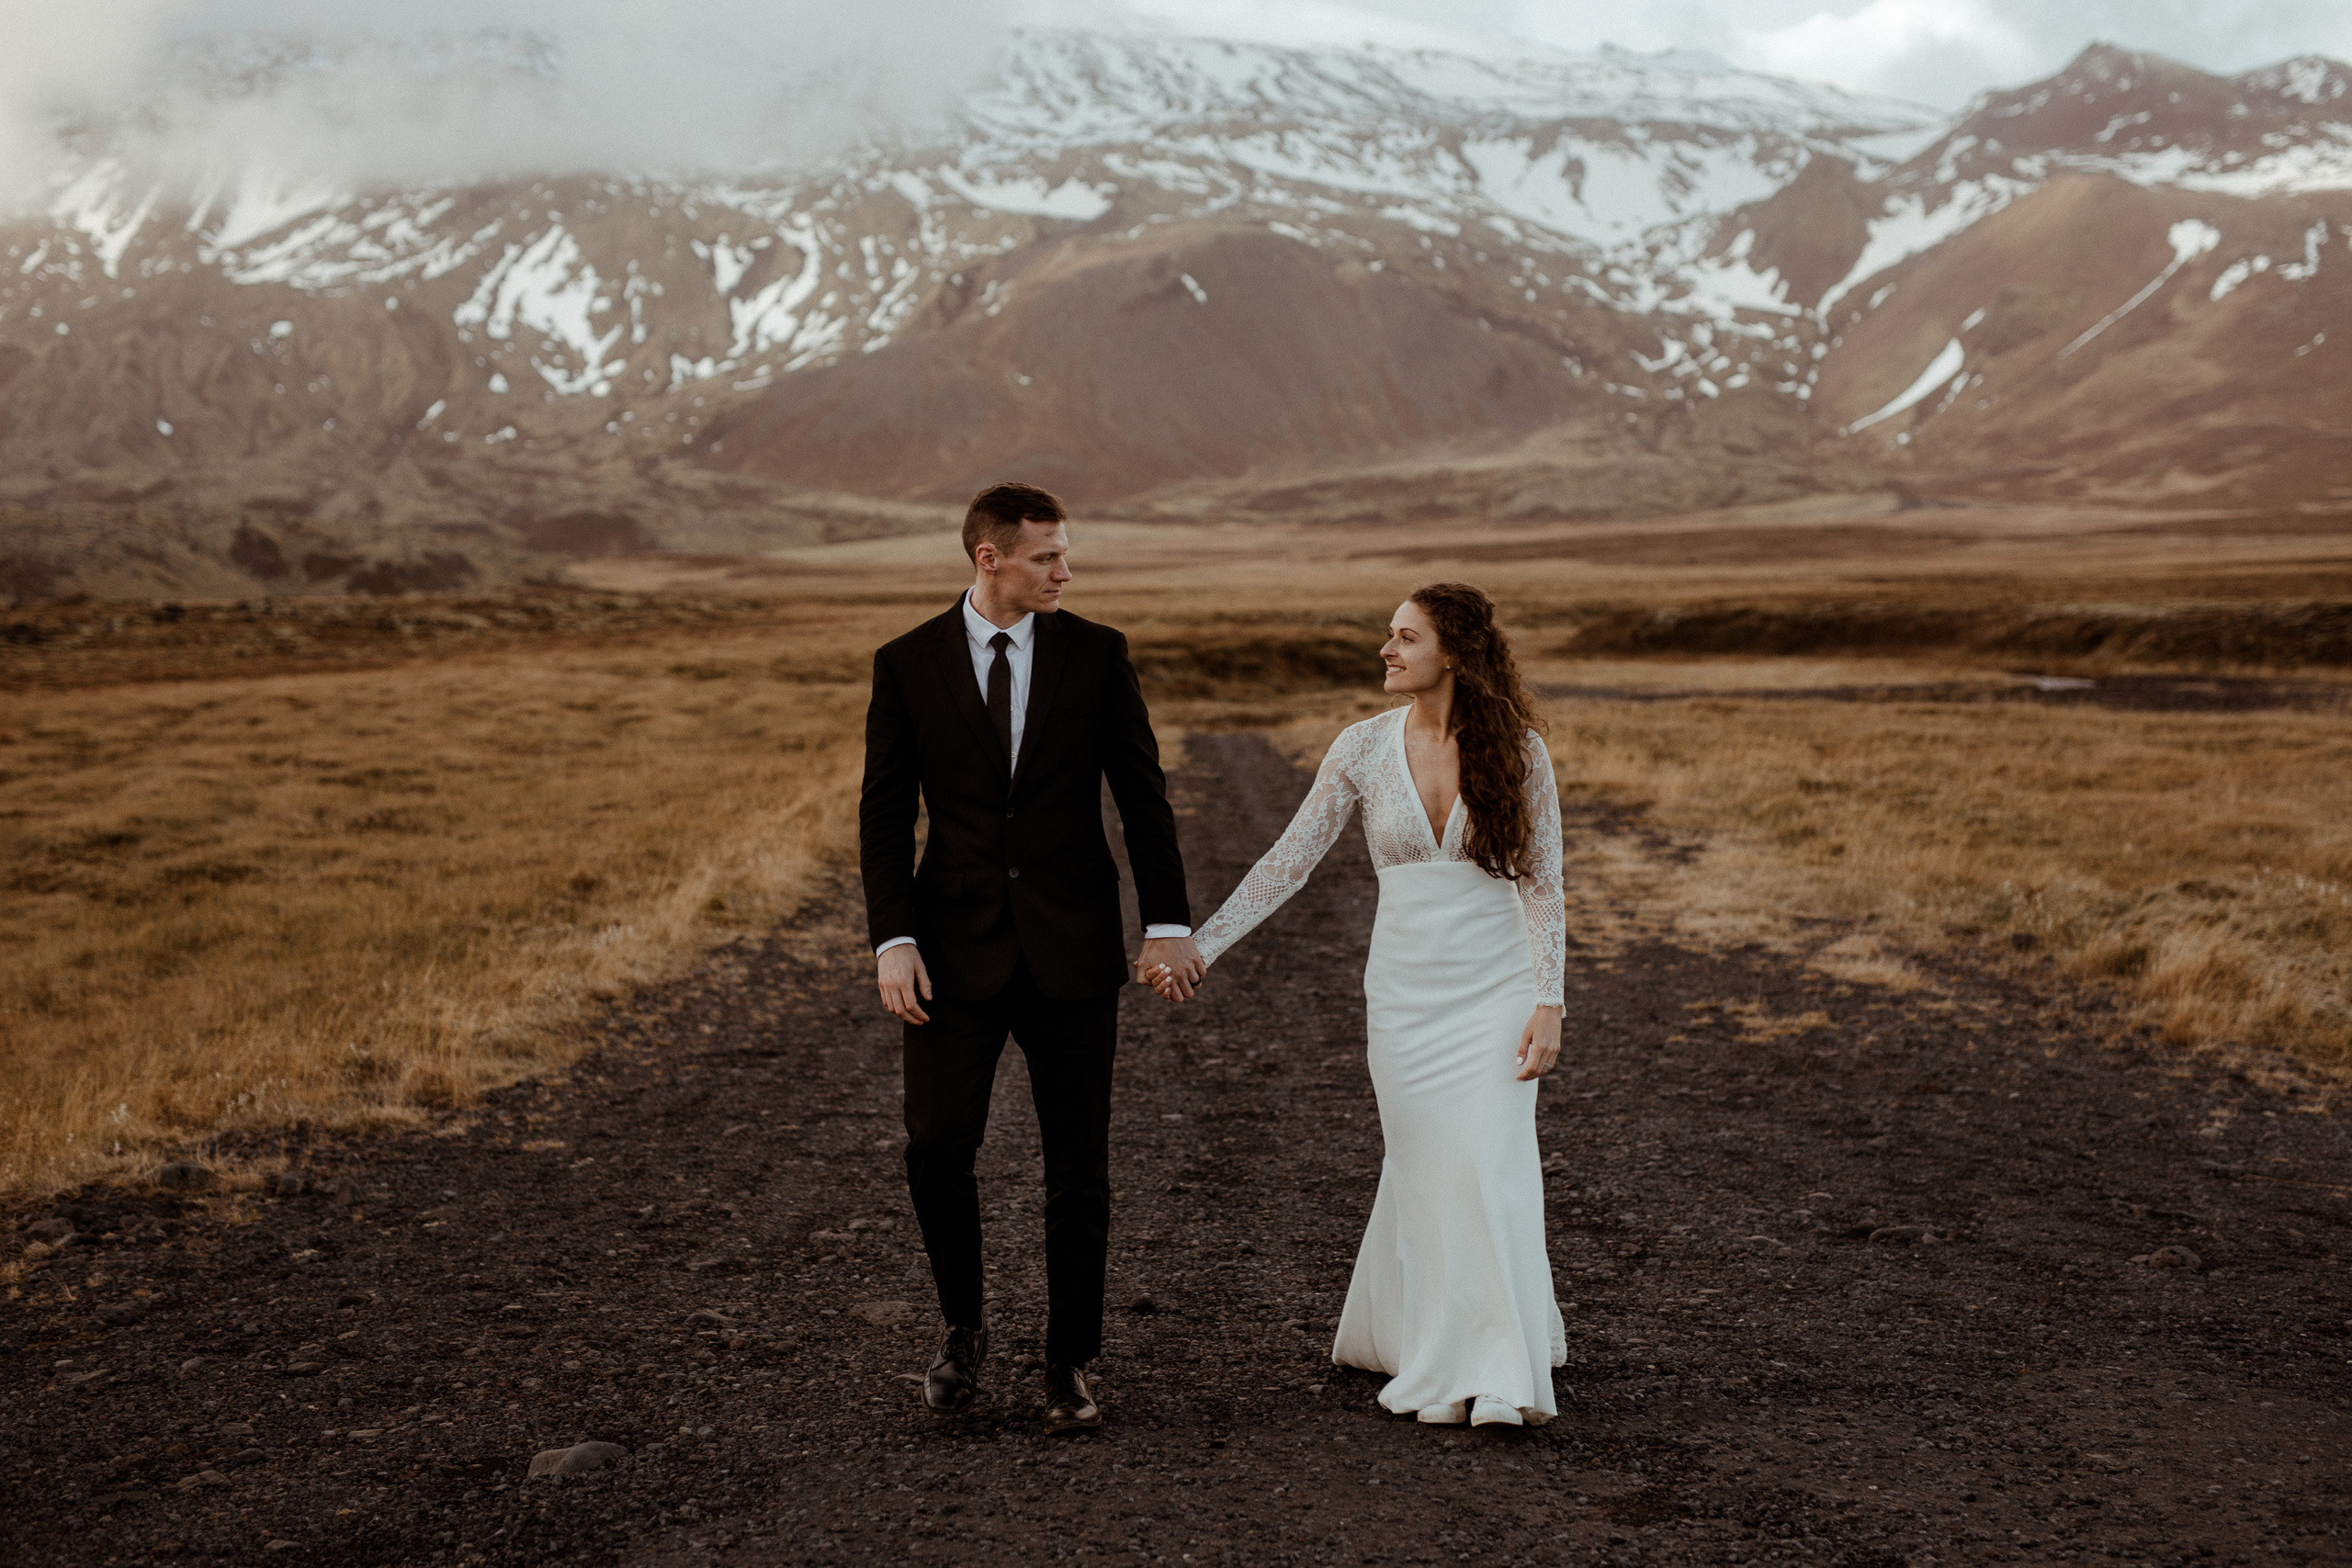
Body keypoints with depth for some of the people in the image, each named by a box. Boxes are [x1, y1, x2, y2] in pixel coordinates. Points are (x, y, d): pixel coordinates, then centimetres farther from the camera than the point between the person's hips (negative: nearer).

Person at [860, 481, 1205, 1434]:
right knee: (937, 1145, -8)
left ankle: (1071, 1365, 18)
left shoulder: (1096, 654, 2)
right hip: (957, 948, 0)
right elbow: (885, 814, 1)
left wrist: (1169, 924, -2)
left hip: (1072, 950, 0)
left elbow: (1142, 795, 4)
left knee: (1078, 1166, 4)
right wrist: (893, 941, -9)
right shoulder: (907, 665, 1)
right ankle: (963, 1328, 17)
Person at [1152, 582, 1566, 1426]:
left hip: (1495, 990, -1)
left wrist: (1548, 1002, -9)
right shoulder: (1363, 748, -3)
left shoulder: (1516, 750, -6)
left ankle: (1501, 1380, 2)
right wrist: (1199, 947, -7)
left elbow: (1541, 884, -3)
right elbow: (1290, 860, -2)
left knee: (1491, 1169, -7)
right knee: (1423, 1171, 5)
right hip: (1404, 992, 2)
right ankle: (1435, 1364, 21)